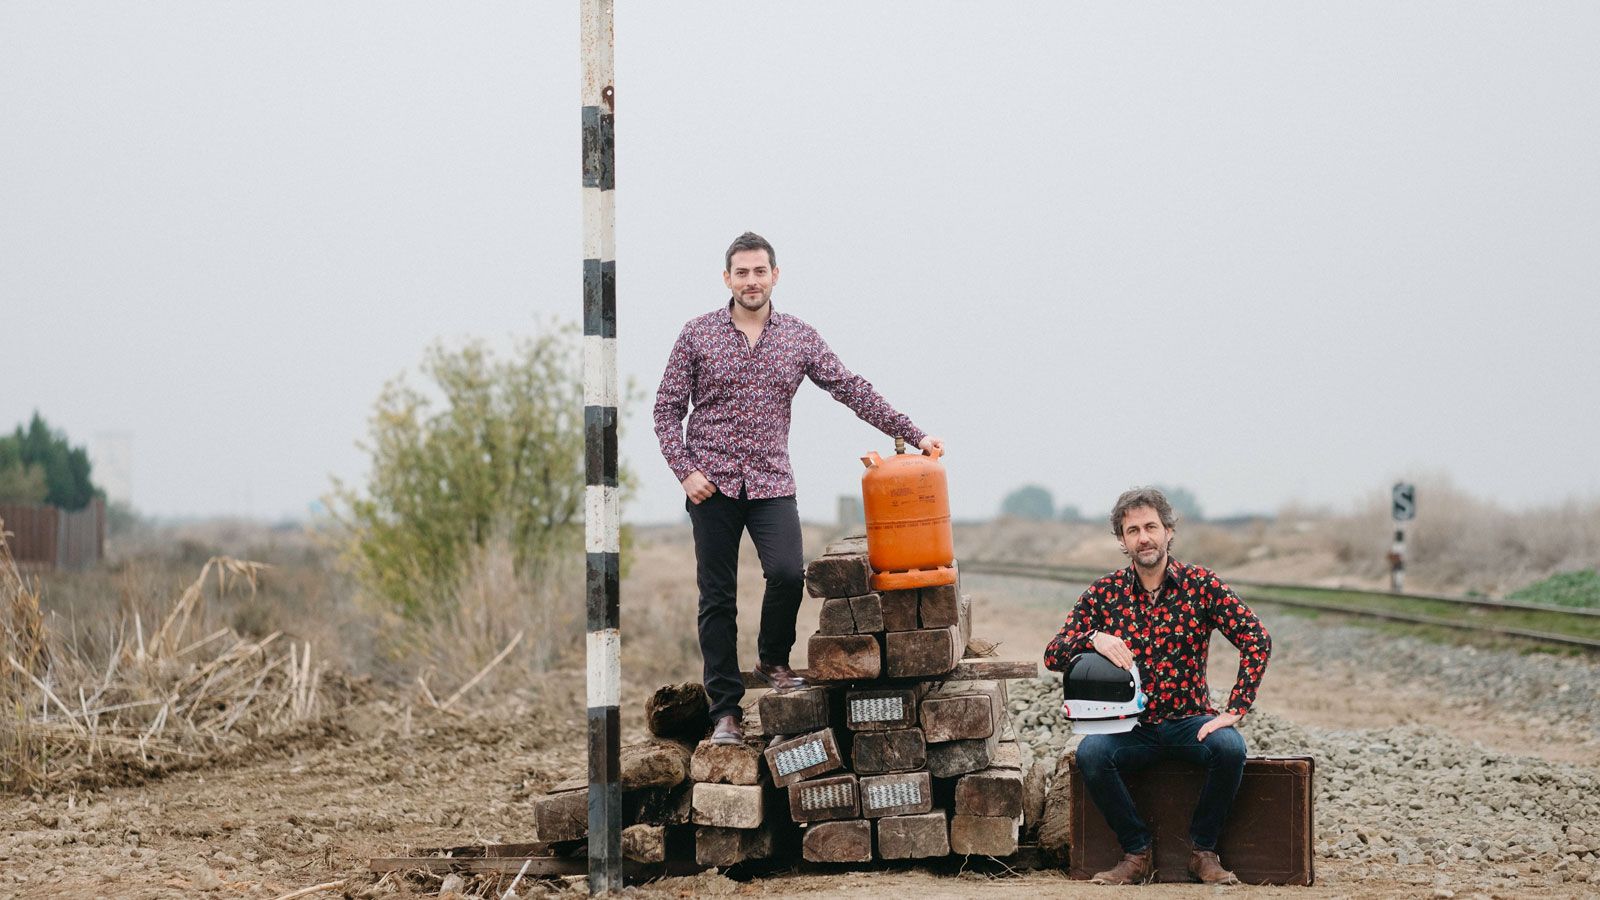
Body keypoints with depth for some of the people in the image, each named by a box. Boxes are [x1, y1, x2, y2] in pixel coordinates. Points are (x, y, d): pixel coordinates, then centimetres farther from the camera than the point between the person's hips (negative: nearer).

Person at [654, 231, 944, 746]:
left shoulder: (800, 338, 7)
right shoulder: (698, 335, 2)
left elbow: (852, 391, 7)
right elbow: (668, 409, 4)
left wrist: (912, 434, 2)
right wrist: (685, 470, -8)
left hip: (771, 484, 1)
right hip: (713, 485, -1)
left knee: (788, 573, -20)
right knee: (717, 598, 0)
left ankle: (773, 661, 8)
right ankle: (725, 710, 6)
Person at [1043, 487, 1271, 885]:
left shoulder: (1200, 584, -2)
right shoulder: (1104, 593, 2)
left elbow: (1257, 640, -8)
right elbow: (1053, 656, -2)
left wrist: (1234, 710, -16)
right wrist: (1093, 638, -24)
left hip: (1190, 720, -1)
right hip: (1130, 725, 1)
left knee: (1229, 748, -31)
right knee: (1090, 753, -30)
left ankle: (1203, 850, -8)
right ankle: (1137, 853, -12)